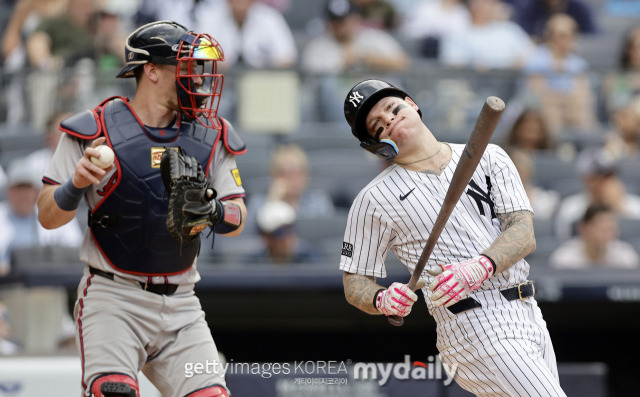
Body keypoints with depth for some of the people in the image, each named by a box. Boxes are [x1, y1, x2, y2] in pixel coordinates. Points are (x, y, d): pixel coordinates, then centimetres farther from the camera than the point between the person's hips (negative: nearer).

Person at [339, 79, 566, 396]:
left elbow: (524, 235, -2)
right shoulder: (374, 200, 2)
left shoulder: (489, 157, 10)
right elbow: (355, 284, 5)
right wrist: (382, 300, -19)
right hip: (478, 331, -5)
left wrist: (480, 267, -22)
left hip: (530, 319, 5)